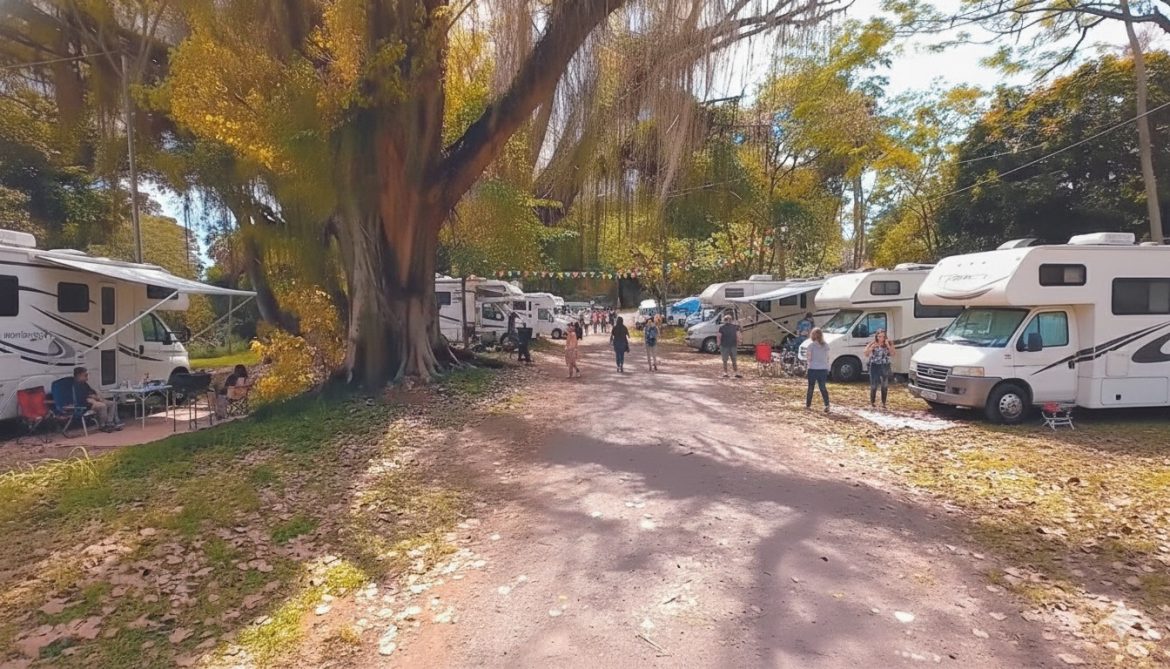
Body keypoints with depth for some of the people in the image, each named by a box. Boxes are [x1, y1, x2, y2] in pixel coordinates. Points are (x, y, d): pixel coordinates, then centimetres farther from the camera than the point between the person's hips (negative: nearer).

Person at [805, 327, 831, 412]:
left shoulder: (811, 345, -8)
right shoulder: (825, 345, 4)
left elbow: (809, 358, -9)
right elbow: (827, 358, 5)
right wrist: (827, 369, 12)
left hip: (813, 369, -3)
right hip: (823, 369, 3)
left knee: (811, 387, 9)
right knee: (823, 387, 7)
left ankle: (808, 404, 17)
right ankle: (827, 405, -8)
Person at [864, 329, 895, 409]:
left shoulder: (889, 344, 1)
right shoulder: (872, 344, -1)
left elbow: (892, 354, -9)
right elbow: (866, 354, -8)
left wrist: (888, 345, -16)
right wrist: (872, 347, -18)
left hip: (885, 367, 1)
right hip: (875, 366, -1)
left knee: (885, 386, 6)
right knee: (874, 385, 0)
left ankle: (883, 403, 17)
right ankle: (872, 402, 13)